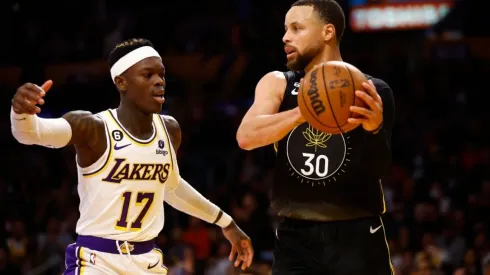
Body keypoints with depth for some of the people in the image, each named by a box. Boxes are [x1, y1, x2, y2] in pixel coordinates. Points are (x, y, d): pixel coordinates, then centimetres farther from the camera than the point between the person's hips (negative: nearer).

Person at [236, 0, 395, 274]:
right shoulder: (277, 84, 3)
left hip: (357, 238, -2)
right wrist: (304, 111, -31)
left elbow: (379, 170, -11)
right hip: (295, 238, 2)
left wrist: (375, 129, -33)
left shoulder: (371, 92, -3)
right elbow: (246, 137, -15)